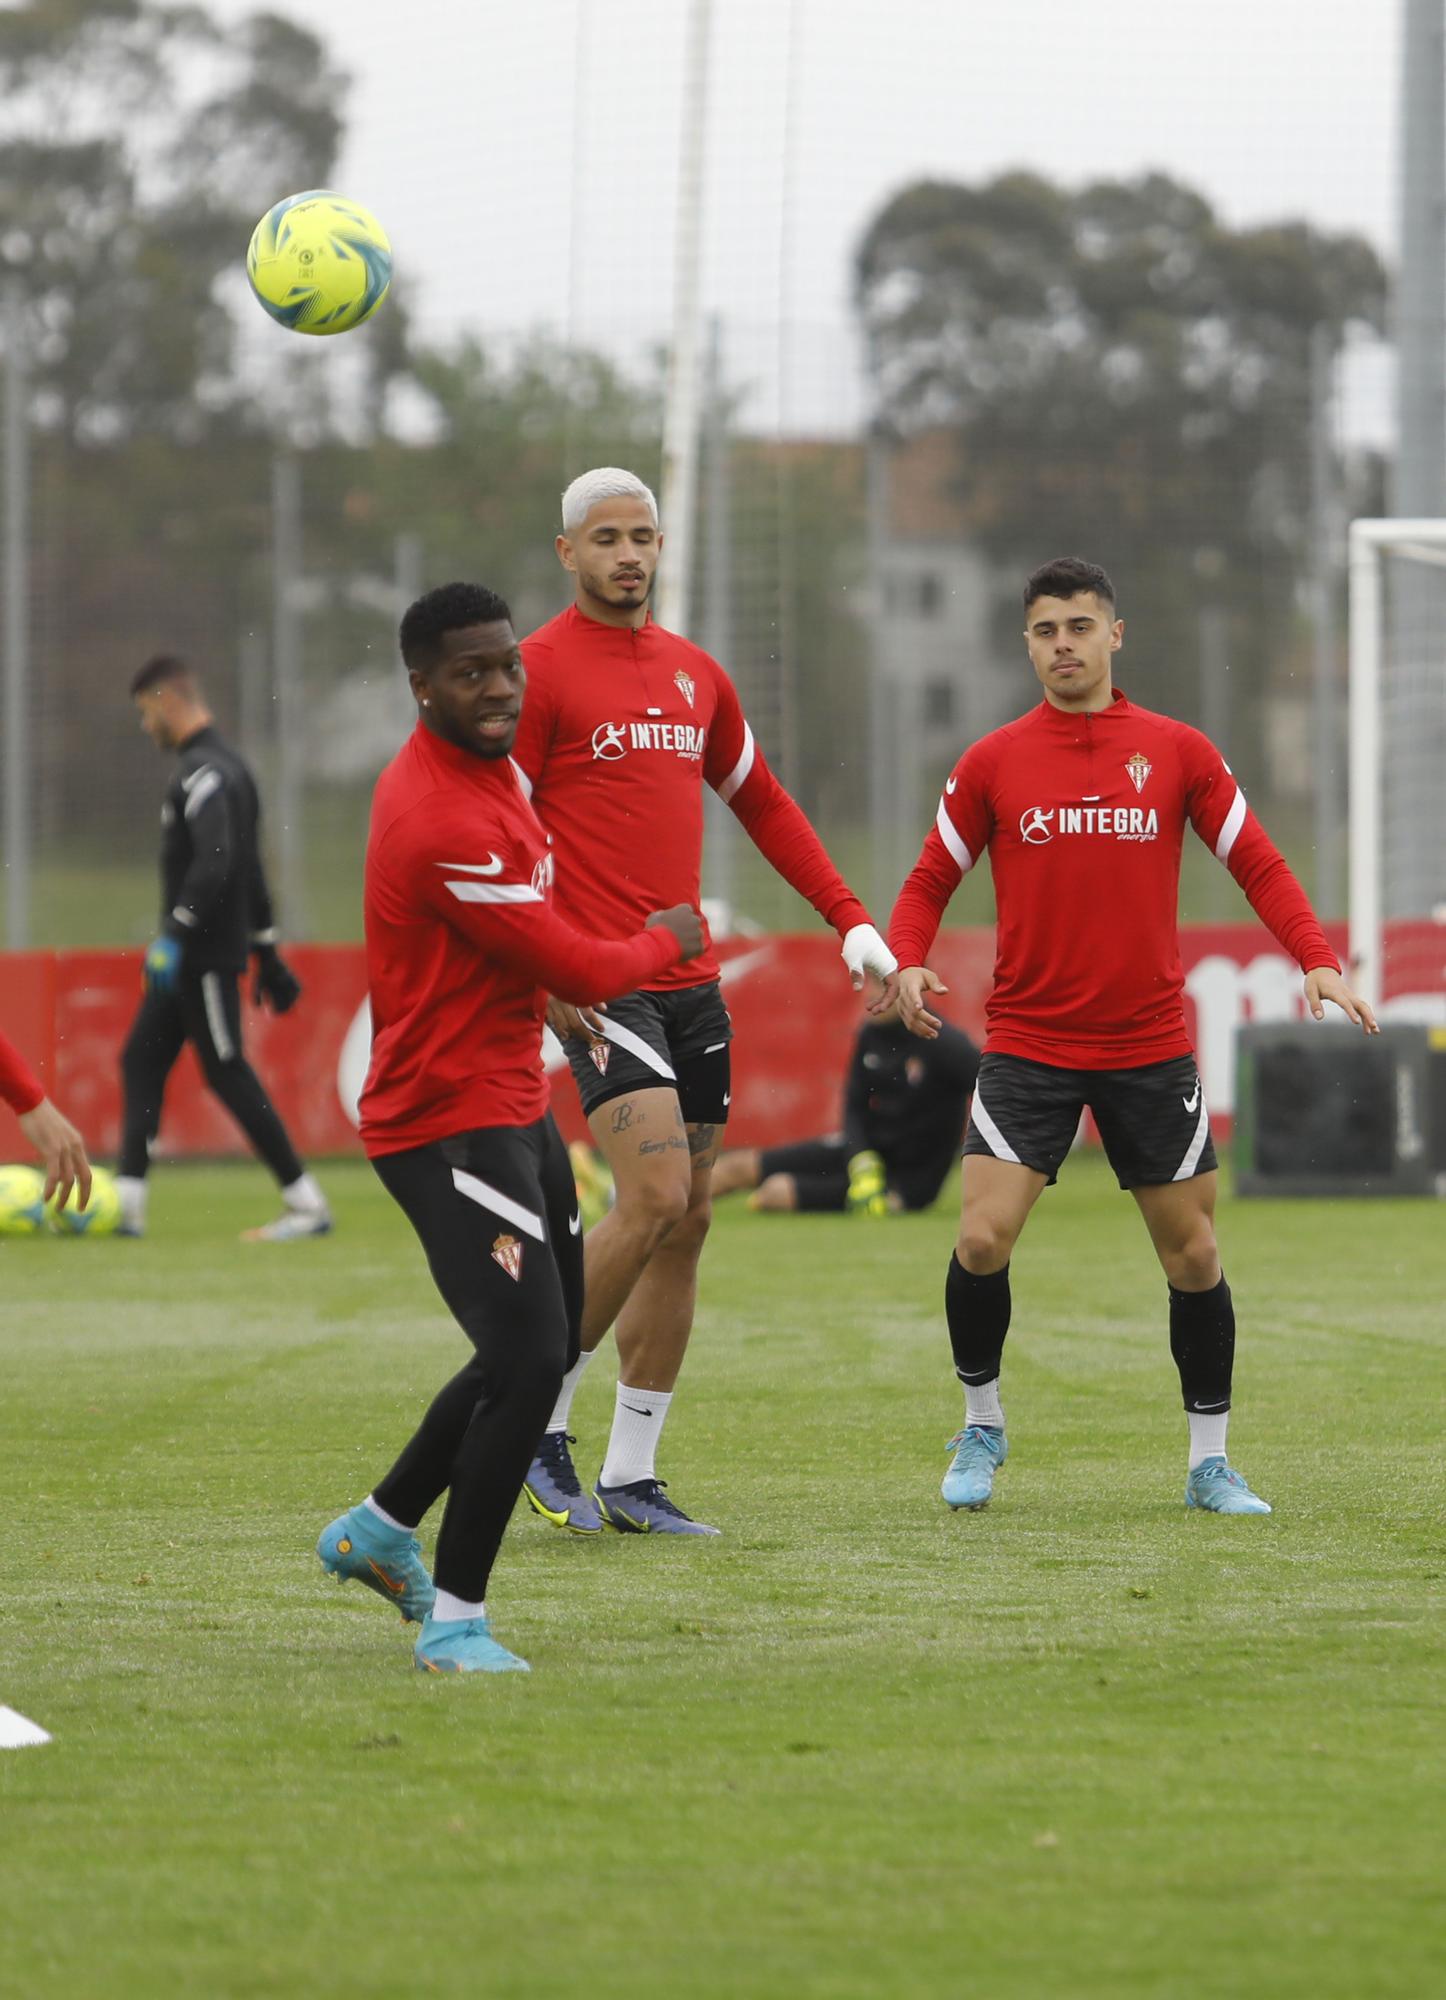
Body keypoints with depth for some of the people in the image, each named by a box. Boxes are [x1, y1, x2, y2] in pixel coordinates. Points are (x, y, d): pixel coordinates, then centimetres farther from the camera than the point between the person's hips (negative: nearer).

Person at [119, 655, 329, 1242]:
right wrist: (268, 954, 25)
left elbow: (215, 864, -28)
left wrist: (176, 935, -26)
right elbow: (247, 869, 22)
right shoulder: (224, 765, 17)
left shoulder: (203, 773, -16)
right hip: (193, 957, 10)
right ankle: (127, 1203, 6)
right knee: (141, 1060, 8)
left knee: (226, 1072, -6)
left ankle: (306, 1203, -3)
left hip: (206, 954, -10)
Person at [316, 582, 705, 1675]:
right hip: (453, 1123, -11)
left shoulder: (490, 770, 9)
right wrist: (665, 941, 0)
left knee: (553, 1339, 20)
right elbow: (575, 969, -19)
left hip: (512, 1103, 11)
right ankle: (455, 1619, -9)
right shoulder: (444, 822, -25)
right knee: (529, 1357, -18)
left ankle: (380, 1529, 35)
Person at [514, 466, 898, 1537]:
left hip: (692, 981, 7)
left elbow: (763, 804, 26)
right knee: (655, 1198, -19)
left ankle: (631, 1478, 11)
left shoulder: (695, 674, 15)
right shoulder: (542, 669, -5)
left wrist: (852, 920, 19)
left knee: (686, 1221, 5)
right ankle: (538, 1417, -3)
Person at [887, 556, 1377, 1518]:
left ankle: (1210, 1461, 17)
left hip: (1151, 1047, 1)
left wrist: (1317, 959, -11)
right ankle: (982, 1426, 9)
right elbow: (930, 882, 8)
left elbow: (1259, 865, 4)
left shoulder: (1179, 752, 2)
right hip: (1028, 1039, -1)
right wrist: (909, 962, -12)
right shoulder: (991, 763, 2)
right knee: (984, 1237, -14)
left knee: (1193, 1252, 4)